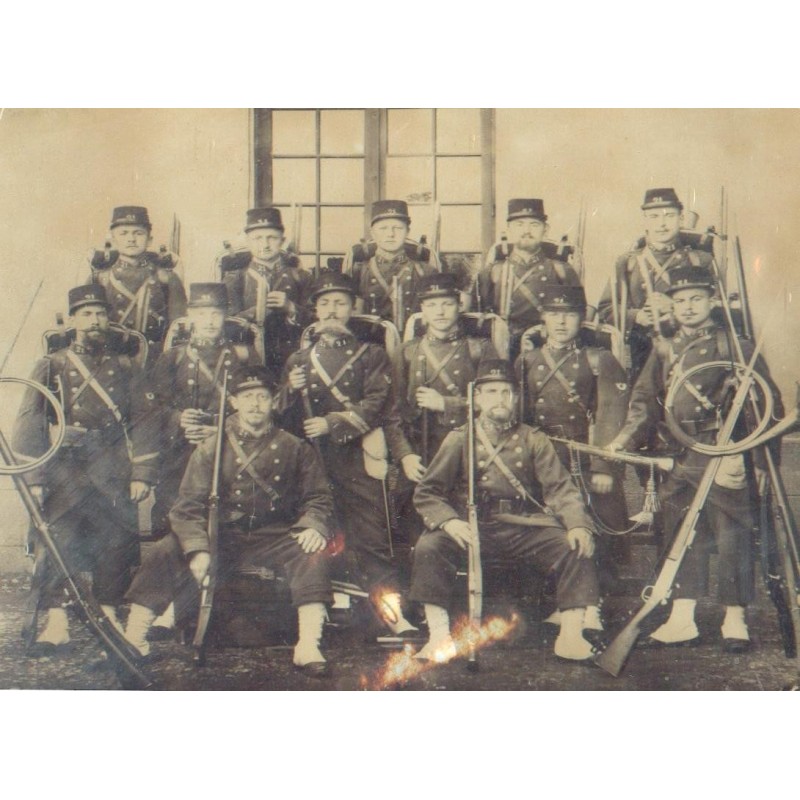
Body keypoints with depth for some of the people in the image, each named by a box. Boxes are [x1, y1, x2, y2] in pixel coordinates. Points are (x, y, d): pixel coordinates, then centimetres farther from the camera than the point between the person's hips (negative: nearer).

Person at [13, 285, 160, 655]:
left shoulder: (125, 368, 13)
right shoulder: (50, 367, 10)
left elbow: (145, 421, 8)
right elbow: (29, 425, 4)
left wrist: (142, 474, -1)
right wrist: (33, 479, -6)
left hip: (113, 468, 1)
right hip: (65, 468, -1)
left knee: (119, 538, -5)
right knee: (58, 537, -11)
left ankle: (108, 615, 8)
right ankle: (56, 622, -10)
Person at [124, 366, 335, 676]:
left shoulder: (294, 448, 8)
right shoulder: (211, 447, 6)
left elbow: (317, 497, 9)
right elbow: (188, 504, -1)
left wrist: (314, 525, -16)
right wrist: (198, 548, -19)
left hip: (273, 539, 0)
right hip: (221, 537, 1)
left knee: (312, 551, -31)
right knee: (164, 553, -23)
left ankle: (308, 647, -33)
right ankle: (133, 641, -18)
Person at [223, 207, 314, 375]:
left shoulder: (299, 276, 12)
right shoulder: (236, 277, 9)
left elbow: (313, 322, 5)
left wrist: (291, 308, -13)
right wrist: (257, 311, -20)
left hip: (289, 362, 1)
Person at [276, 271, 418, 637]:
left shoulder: (372, 356, 11)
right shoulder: (298, 360, 19)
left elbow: (377, 406, -4)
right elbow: (282, 413, 15)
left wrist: (332, 423, -15)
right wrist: (291, 389, -7)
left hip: (357, 461, -3)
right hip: (311, 462, 3)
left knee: (372, 538, -9)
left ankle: (393, 614, -10)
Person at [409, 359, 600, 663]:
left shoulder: (533, 440, 9)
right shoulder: (460, 439, 6)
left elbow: (560, 488, 0)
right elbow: (426, 493, 3)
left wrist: (577, 525, -20)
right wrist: (448, 521, -18)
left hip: (523, 528, 1)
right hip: (474, 528, -1)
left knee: (577, 548, -21)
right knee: (429, 546, -28)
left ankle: (571, 635, -15)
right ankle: (440, 636, -22)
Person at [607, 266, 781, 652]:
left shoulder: (734, 346, 1)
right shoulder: (664, 350, 15)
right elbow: (645, 400, 10)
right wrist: (625, 438, -6)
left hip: (724, 457, -5)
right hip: (679, 459, 5)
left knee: (731, 534, -3)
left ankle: (735, 621, 7)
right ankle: (682, 619, 15)